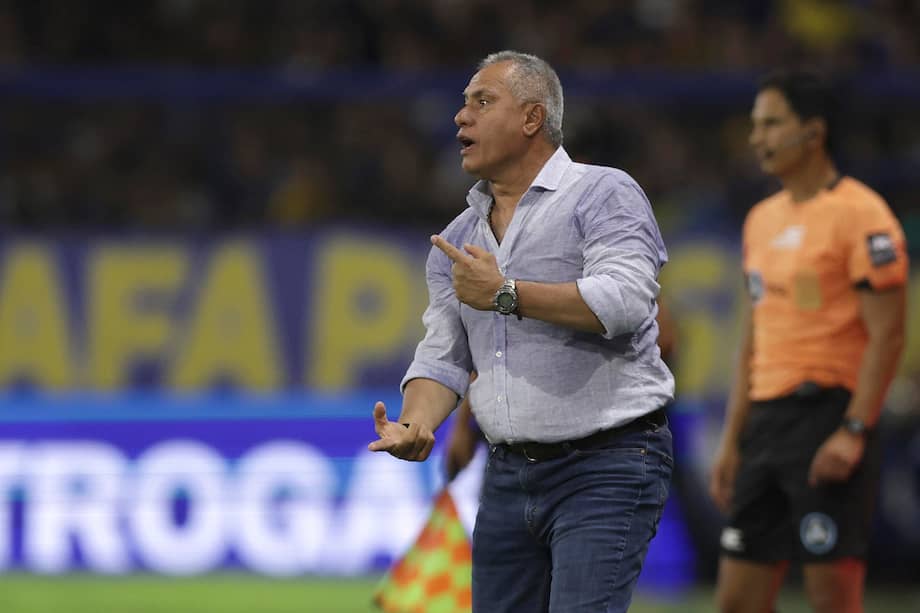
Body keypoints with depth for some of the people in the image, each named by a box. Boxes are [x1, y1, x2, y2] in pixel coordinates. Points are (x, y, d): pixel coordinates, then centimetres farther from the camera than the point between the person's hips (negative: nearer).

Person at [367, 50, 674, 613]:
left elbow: (624, 302, -21)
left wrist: (506, 295, -18)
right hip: (510, 476, 7)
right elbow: (443, 358, 13)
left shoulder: (603, 195, -5)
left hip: (606, 467, -7)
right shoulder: (458, 239, 16)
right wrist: (415, 425, -7)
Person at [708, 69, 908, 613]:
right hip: (767, 421, 9)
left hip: (828, 419, -8)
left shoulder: (861, 216, -8)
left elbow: (887, 336, -13)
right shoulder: (762, 220, 18)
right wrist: (732, 442, 19)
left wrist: (852, 432, -22)